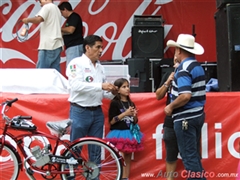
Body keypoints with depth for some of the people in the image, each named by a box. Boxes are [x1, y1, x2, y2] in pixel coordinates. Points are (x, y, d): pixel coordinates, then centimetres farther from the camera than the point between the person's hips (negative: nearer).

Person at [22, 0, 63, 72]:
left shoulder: (47, 6, -3)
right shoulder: (56, 8, 24)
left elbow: (38, 19, -19)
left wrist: (27, 20, -4)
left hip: (48, 45, -9)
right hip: (57, 45, 9)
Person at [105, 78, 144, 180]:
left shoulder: (131, 104, 12)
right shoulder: (115, 103, -7)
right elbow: (111, 121, -12)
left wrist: (135, 116, -4)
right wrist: (125, 113, -16)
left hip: (130, 133, 6)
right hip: (119, 133, -6)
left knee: (128, 159, 7)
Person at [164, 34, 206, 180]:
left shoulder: (183, 69, -17)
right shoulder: (198, 66, 12)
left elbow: (185, 96, -27)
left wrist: (170, 107, -13)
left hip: (186, 118, -9)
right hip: (198, 114, 10)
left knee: (188, 155, -4)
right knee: (194, 154, 17)